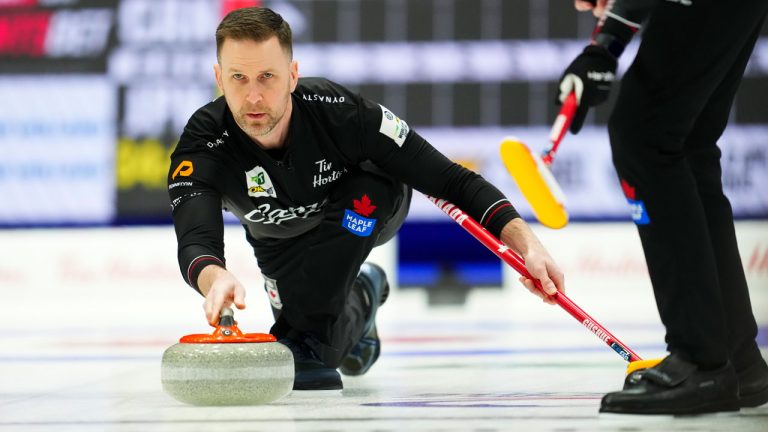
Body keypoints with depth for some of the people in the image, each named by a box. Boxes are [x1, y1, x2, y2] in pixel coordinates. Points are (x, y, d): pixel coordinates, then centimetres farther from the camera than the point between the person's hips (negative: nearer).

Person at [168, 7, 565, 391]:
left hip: (373, 207, -2)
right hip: (282, 243, 2)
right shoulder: (203, 146, -37)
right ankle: (359, 298, 24)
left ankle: (306, 340, -21)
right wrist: (216, 279, -76)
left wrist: (527, 245, -47)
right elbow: (196, 243, -51)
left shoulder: (341, 112, -39)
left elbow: (450, 179, -34)